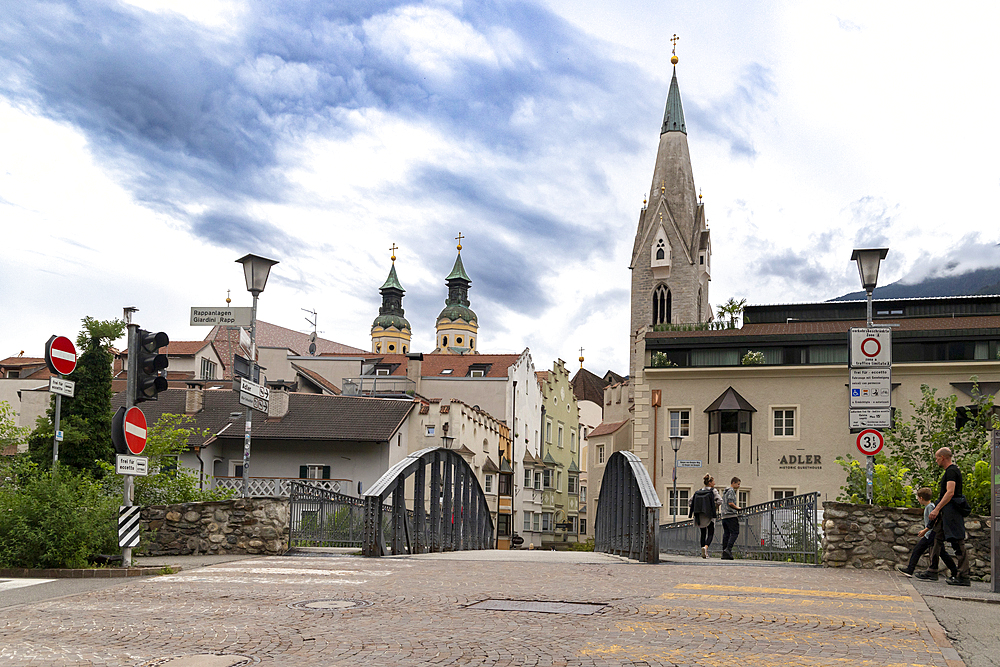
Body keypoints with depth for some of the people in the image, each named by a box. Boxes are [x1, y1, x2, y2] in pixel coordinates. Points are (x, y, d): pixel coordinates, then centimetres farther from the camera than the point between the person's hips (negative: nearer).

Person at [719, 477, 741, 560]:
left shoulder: (725, 491, 23)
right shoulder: (731, 491, -7)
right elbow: (730, 503, -17)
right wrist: (737, 508, -3)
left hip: (724, 516, 9)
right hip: (731, 515, -9)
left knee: (726, 534, 6)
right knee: (734, 532, -9)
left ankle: (724, 554, 2)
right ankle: (728, 549, -22)